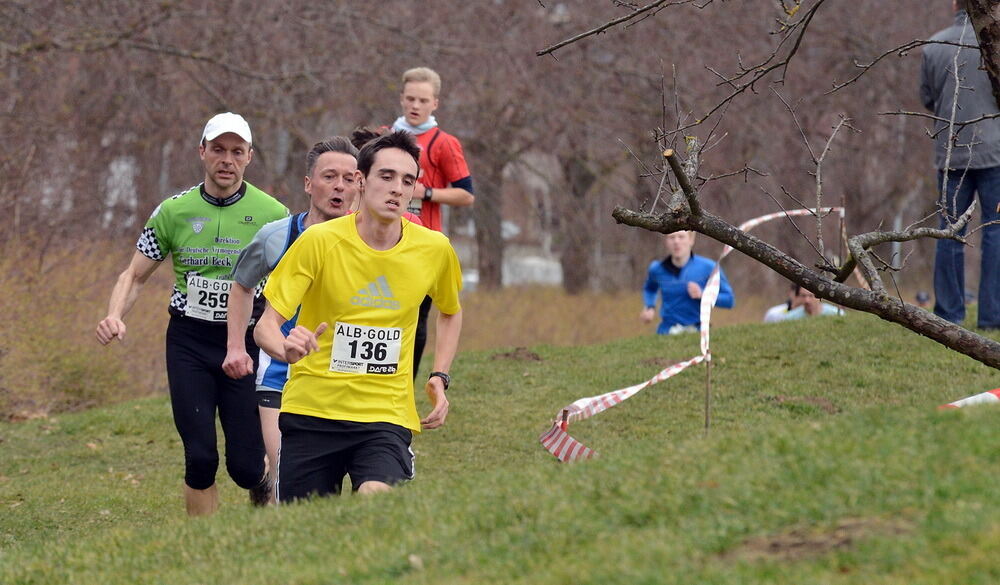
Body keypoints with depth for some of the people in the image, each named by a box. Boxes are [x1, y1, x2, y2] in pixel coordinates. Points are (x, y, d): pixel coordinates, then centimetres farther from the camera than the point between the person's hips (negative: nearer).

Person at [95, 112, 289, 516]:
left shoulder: (273, 214, -3)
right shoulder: (174, 211, 1)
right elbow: (135, 276, 9)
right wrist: (114, 316, -11)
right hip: (189, 343, 1)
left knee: (244, 465, -2)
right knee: (200, 458, -6)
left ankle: (264, 481, 34)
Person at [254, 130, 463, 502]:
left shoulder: (435, 250, 1)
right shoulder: (319, 241, -7)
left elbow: (450, 312, 24)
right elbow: (266, 325, -9)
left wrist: (440, 377, 10)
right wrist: (287, 349, -32)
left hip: (387, 416, 0)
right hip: (311, 412, 0)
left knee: (376, 501, -29)